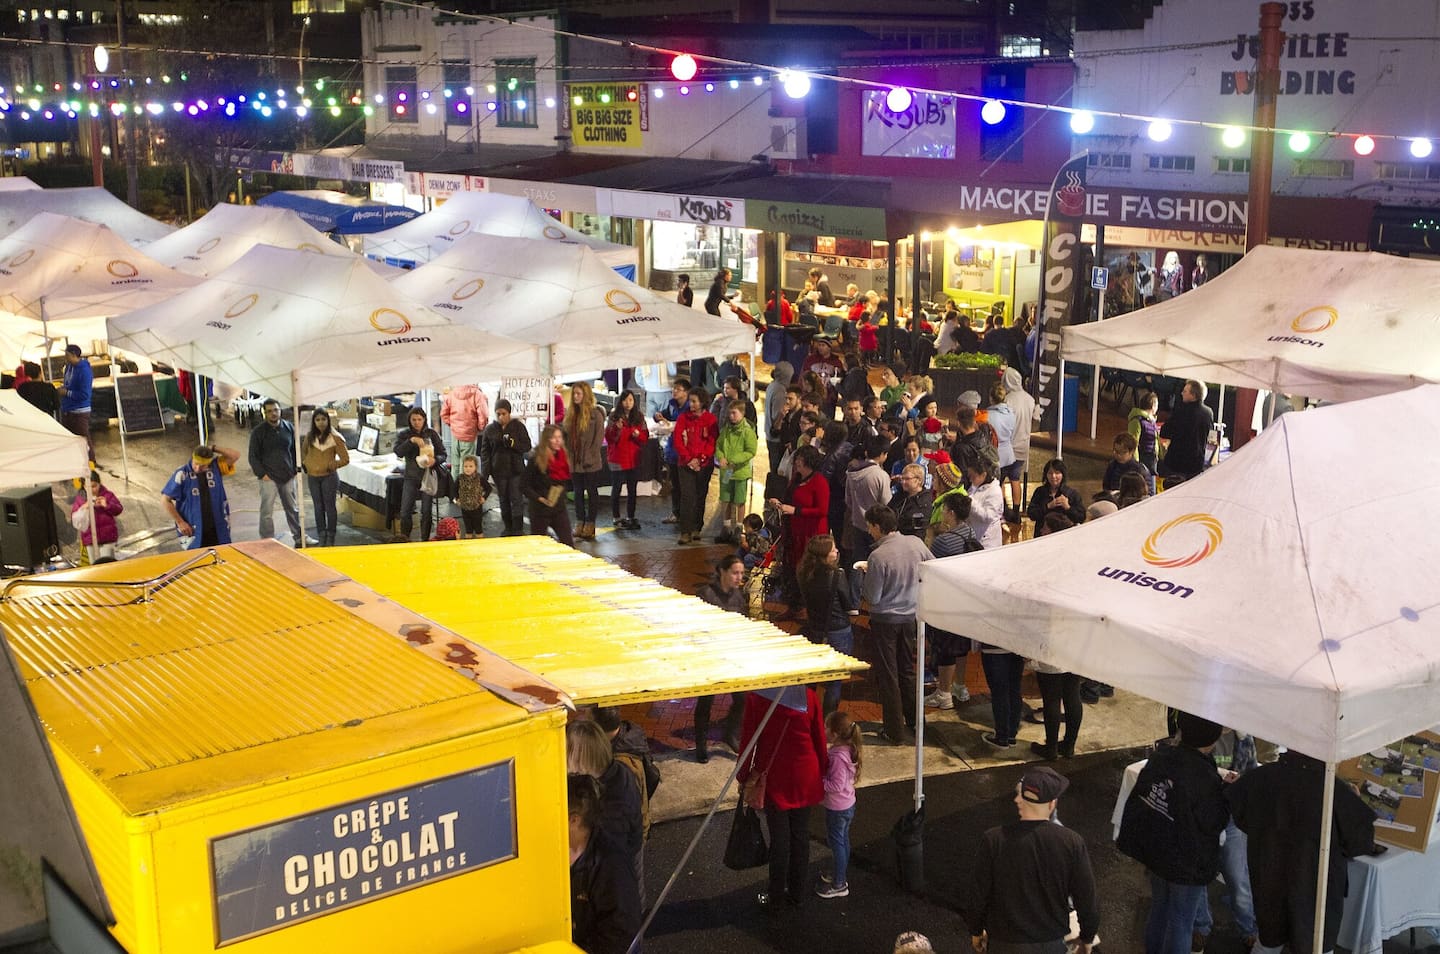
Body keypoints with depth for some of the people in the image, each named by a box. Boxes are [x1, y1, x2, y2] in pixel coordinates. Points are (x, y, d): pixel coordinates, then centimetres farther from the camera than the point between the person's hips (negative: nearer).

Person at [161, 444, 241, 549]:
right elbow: (165, 499, -7)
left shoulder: (216, 468, 2)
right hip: (194, 531, -3)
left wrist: (213, 448, -9)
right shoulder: (182, 474, -10)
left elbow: (235, 455, -2)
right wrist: (180, 522, -8)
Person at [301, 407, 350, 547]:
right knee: (318, 507, 10)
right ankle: (322, 536, 18)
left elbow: (345, 459, -8)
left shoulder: (335, 438, -11)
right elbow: (304, 452, 21)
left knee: (329, 506, 2)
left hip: (329, 477, -4)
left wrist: (330, 465, -14)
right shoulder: (309, 436, 3)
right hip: (313, 477, 4)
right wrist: (307, 464, 6)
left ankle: (331, 537, 11)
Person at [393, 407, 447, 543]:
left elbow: (443, 454, 2)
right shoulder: (404, 435, 2)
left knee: (427, 511, 4)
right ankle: (404, 539, 13)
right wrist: (411, 441, -25)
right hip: (411, 477, 0)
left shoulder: (431, 434, 1)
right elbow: (398, 452, -14)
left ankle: (425, 540, 16)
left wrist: (435, 460, -19)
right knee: (405, 511, -2)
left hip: (429, 476, 0)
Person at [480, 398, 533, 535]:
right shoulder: (490, 429, 2)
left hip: (516, 470, -2)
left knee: (517, 500, -5)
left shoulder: (518, 426, -2)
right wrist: (484, 473, -5)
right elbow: (485, 452, 3)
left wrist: (512, 443, -20)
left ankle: (518, 529, -1)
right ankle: (508, 528, 18)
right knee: (504, 501, 8)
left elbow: (527, 446, -3)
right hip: (499, 471, 2)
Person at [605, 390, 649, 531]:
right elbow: (609, 437, -7)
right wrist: (616, 428, -23)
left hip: (634, 459, 4)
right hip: (618, 458, -4)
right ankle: (616, 518, 7)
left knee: (632, 490, 8)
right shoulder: (614, 416, -3)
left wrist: (638, 435, -12)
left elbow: (645, 438, 9)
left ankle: (630, 518, 17)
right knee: (616, 489, 1)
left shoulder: (639, 417, 6)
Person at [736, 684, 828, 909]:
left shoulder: (756, 696, -14)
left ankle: (776, 894, 21)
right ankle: (797, 892, 26)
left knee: (779, 837, 10)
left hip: (773, 775, -2)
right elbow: (819, 738, -1)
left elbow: (748, 738, -9)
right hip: (804, 775, 2)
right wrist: (823, 771, 13)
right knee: (801, 835, 15)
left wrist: (743, 775, 3)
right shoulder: (808, 695, -9)